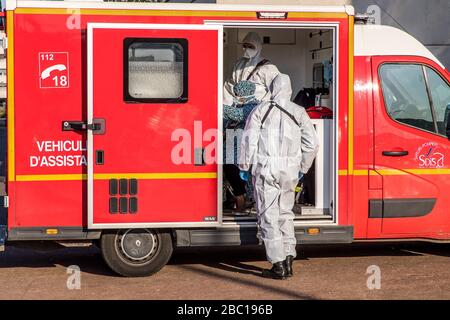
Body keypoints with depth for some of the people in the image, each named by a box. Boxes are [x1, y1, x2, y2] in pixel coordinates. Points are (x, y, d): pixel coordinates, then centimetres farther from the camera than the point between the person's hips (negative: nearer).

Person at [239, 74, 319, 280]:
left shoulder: (260, 111, 0)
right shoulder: (299, 112, 6)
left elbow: (249, 141, -3)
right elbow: (312, 144, 5)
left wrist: (244, 167, 7)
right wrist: (302, 168, 17)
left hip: (265, 169, -3)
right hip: (290, 171, 3)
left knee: (269, 216, 2)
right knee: (285, 213, 18)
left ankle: (278, 266, 0)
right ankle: (288, 260, 16)